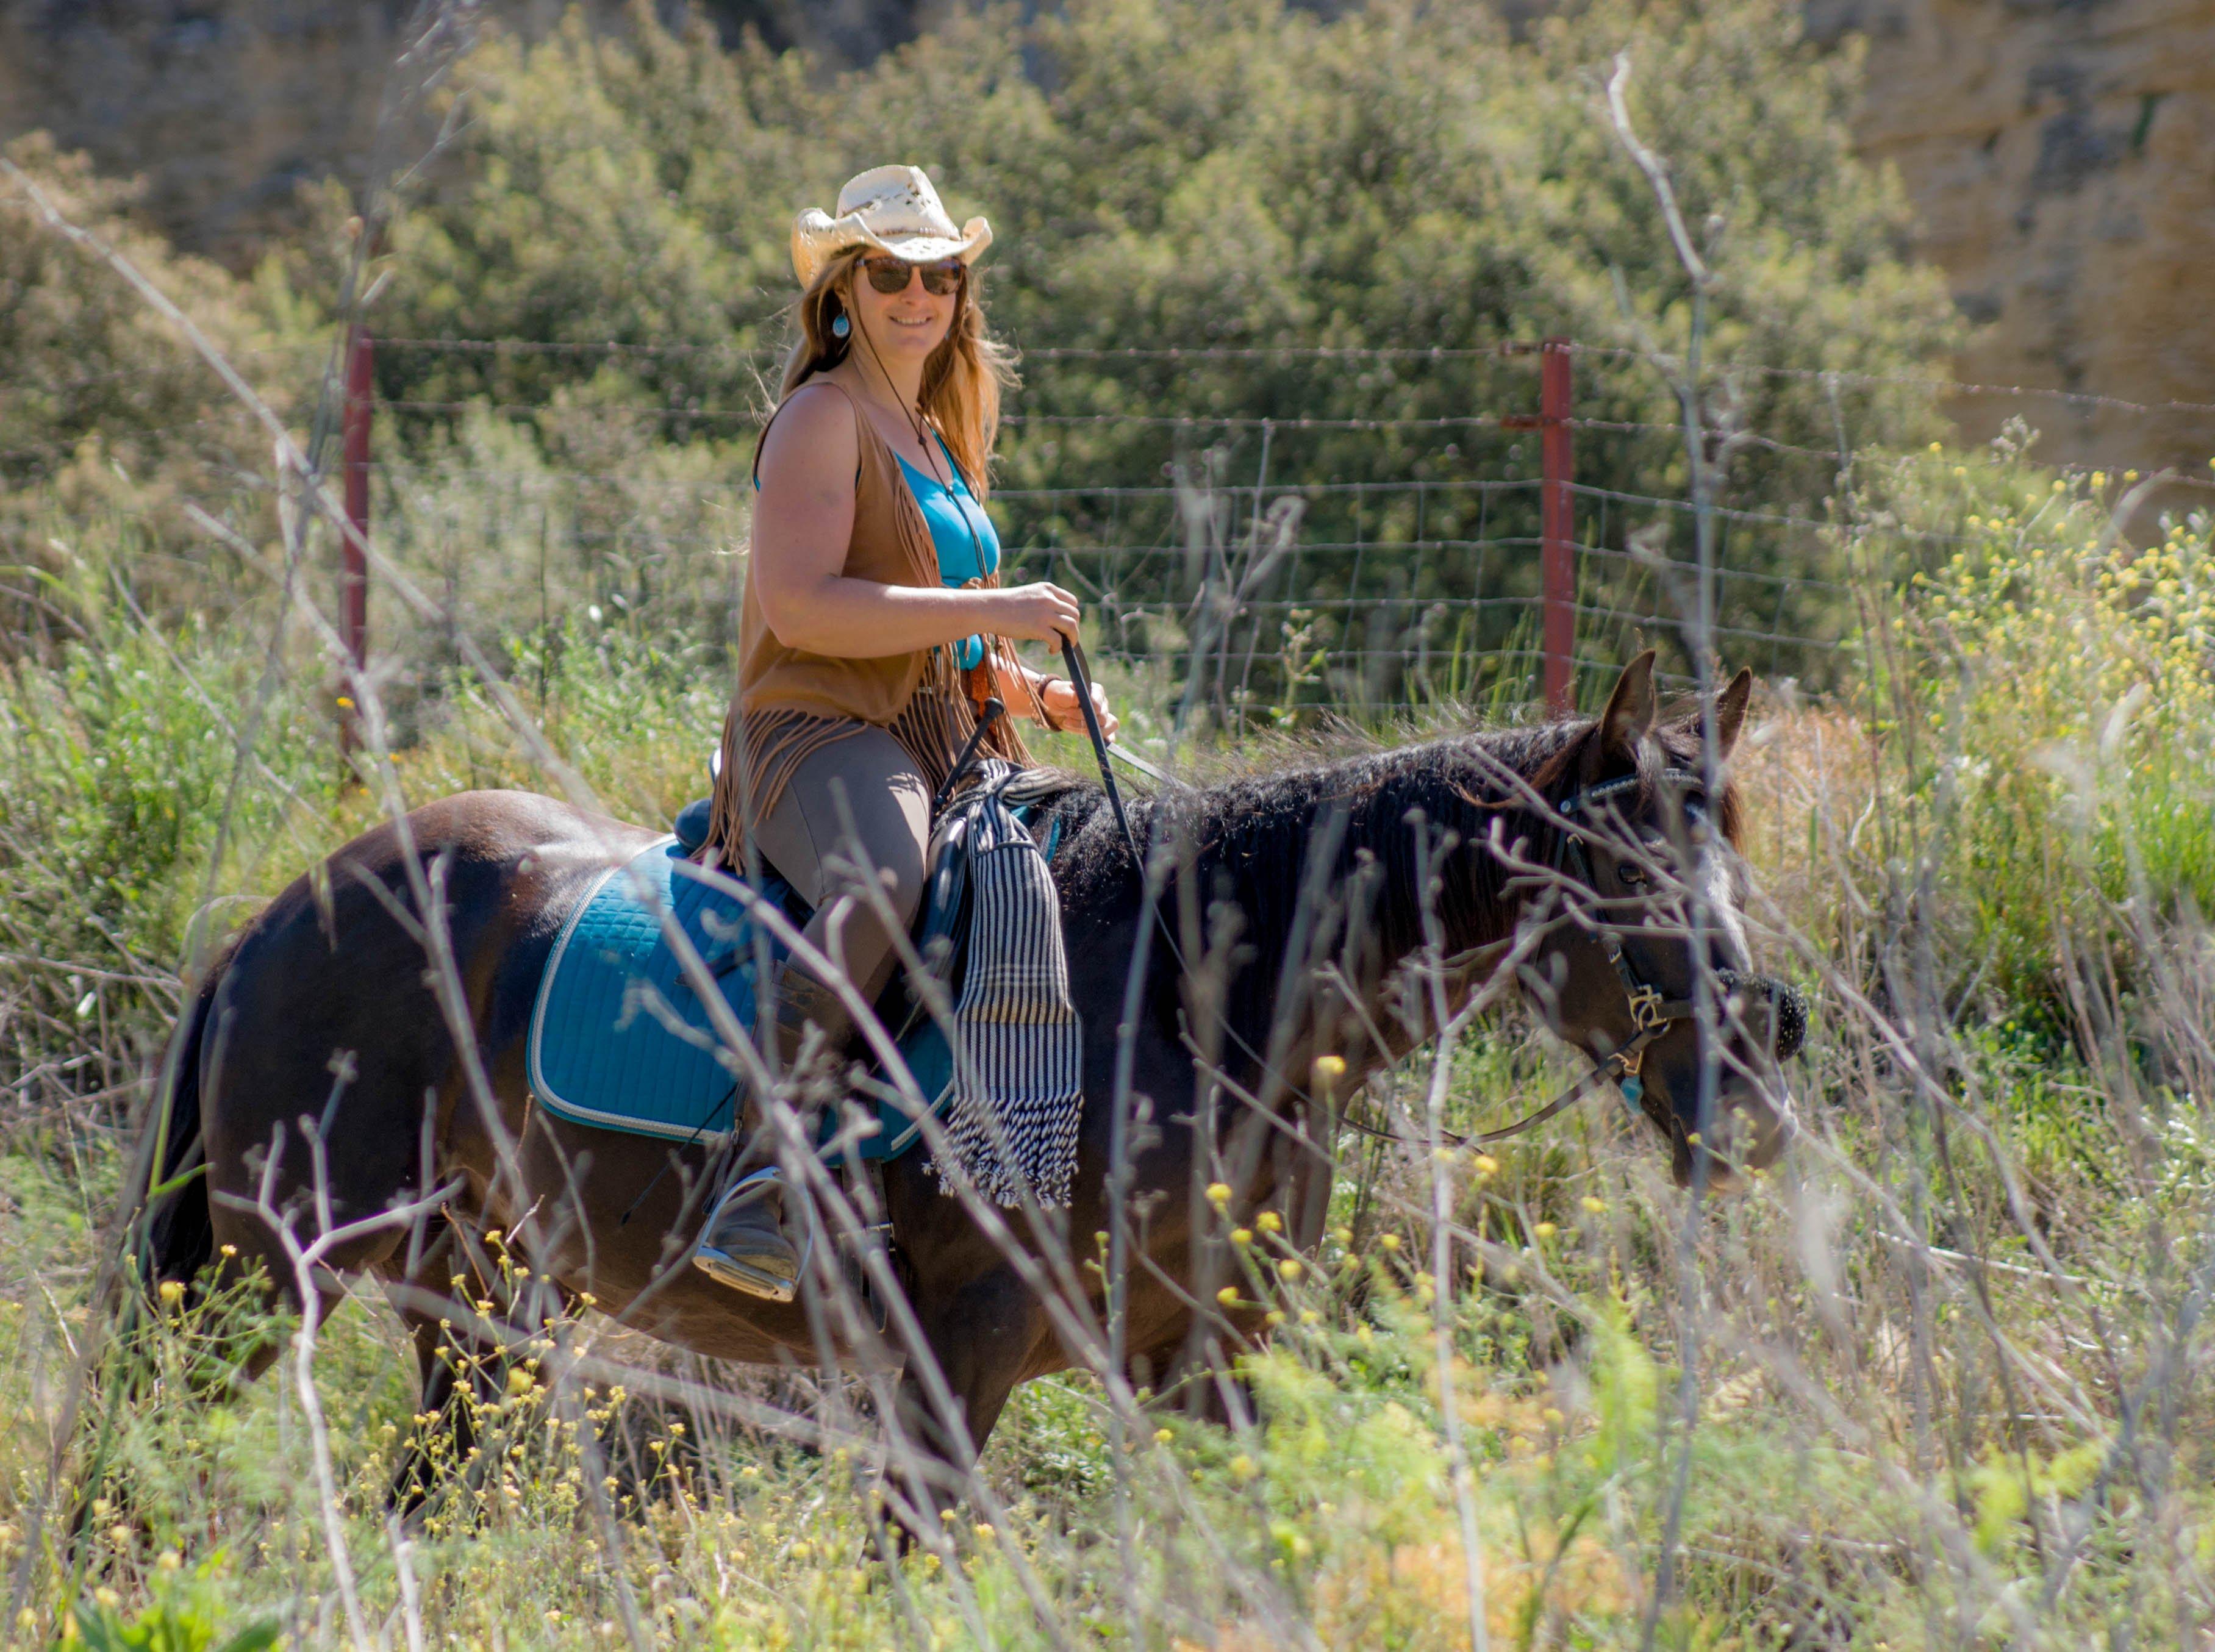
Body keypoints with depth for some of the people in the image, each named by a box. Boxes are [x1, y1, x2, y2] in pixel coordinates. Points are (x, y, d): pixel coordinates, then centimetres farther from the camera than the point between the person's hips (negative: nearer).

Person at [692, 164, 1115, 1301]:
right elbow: (799, 605, -18)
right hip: (816, 736, -9)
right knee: (882, 886, -39)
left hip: (942, 746, 9)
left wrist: (1036, 692, 12)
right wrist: (992, 613, -17)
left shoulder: (939, 434, 23)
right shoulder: (824, 416, -4)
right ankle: (760, 1191, -43)